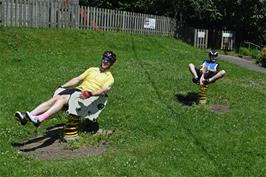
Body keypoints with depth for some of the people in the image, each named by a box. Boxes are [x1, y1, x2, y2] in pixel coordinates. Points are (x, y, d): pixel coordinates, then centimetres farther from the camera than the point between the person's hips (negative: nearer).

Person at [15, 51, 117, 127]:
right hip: (77, 89, 5)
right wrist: (62, 86, 16)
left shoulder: (109, 77, 10)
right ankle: (25, 117, -28)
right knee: (54, 99, -18)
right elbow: (78, 79, 24)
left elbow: (103, 90, -8)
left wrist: (91, 94, -26)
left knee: (63, 99, -30)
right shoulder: (92, 70, 28)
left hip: (86, 96, -5)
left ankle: (39, 119, -46)